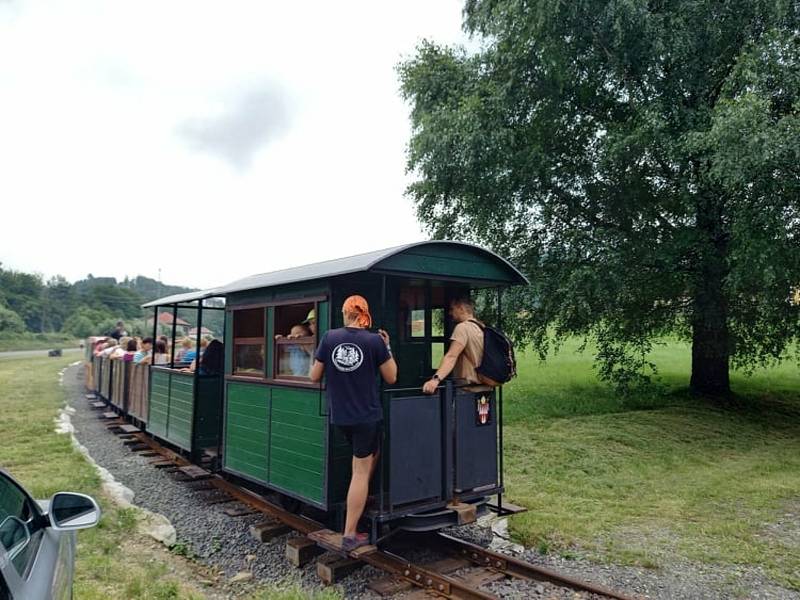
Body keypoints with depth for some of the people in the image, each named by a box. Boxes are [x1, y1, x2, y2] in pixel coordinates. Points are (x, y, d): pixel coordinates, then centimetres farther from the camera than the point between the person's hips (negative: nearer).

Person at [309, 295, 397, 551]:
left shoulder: (329, 337, -4)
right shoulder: (375, 341, -11)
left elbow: (314, 376, 4)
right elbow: (391, 377, -1)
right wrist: (387, 348, 6)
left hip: (340, 416, 4)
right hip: (367, 415, -4)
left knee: (370, 452, 29)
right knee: (361, 472, 4)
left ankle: (360, 501, 36)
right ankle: (349, 535, 8)